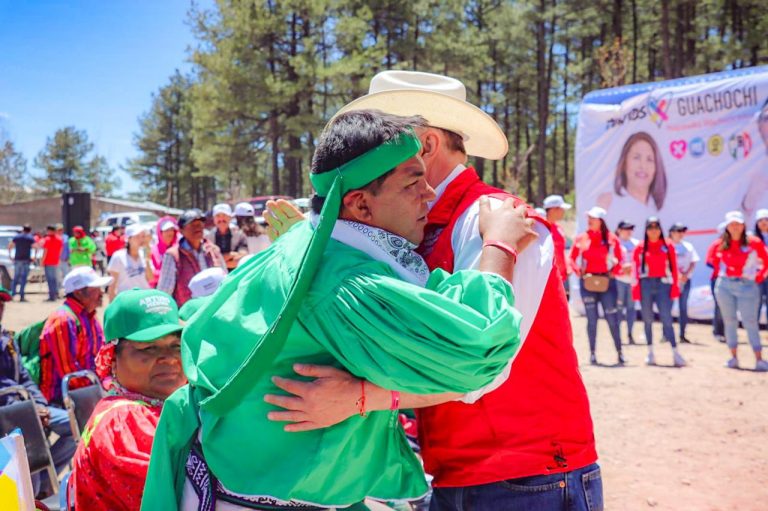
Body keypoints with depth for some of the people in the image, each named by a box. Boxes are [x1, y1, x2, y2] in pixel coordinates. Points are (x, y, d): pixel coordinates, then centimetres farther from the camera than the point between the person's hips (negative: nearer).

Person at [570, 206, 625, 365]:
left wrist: (613, 273, -10)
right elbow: (572, 259, 5)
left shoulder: (611, 239, -1)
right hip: (588, 282, 1)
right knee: (592, 319, 5)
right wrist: (580, 272, -8)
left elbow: (619, 259, 4)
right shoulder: (581, 238, 3)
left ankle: (619, 352, 8)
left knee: (612, 317, -2)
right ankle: (592, 353, 12)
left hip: (607, 282, -1)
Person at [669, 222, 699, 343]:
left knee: (683, 307, 4)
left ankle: (682, 335, 8)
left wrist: (686, 274, -8)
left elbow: (693, 263, 9)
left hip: (685, 280, 4)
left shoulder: (688, 246, 12)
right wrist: (675, 275, -14)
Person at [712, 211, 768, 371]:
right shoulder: (721, 244, 4)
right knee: (730, 322, 7)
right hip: (724, 286, 3)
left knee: (750, 323, -6)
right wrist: (722, 273, 11)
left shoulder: (754, 242, -5)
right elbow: (714, 260, 21)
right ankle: (734, 358, 14)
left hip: (747, 286, -3)